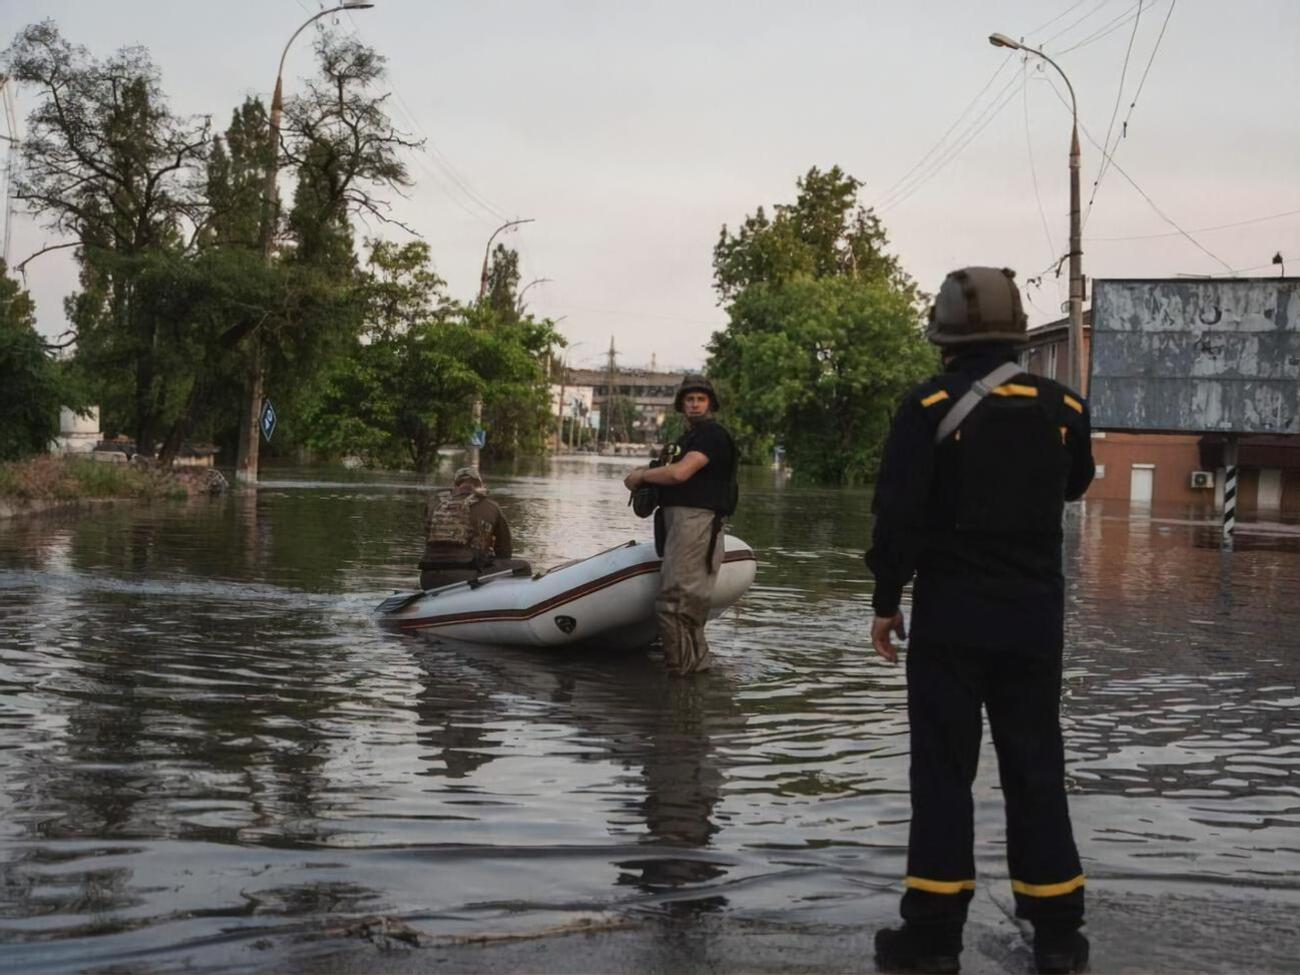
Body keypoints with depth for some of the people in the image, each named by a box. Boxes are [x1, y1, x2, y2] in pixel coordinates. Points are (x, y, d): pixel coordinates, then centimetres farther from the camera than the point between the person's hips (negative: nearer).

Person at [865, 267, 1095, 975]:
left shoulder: (930, 408, -11)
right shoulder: (1062, 407, 2)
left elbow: (898, 516, -14)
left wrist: (886, 602, -4)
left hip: (953, 616, -3)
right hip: (1037, 617, 4)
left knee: (943, 771, 2)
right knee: (1036, 770, 11)